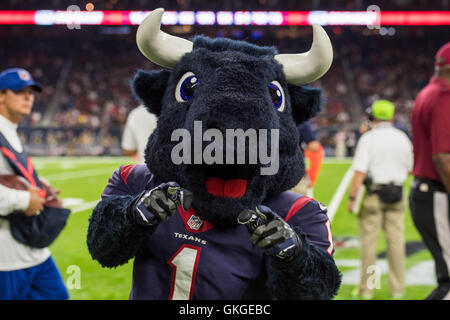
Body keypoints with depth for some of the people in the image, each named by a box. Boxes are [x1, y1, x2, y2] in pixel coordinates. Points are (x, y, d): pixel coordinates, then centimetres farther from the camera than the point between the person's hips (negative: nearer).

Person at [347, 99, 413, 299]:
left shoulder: (368, 138, -9)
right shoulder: (403, 138, 5)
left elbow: (360, 171, -16)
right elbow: (409, 168, 13)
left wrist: (352, 198, -13)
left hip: (373, 193, -4)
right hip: (396, 195, 4)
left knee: (369, 241, 2)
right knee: (396, 241, 7)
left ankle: (366, 289, 6)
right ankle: (397, 289, 11)